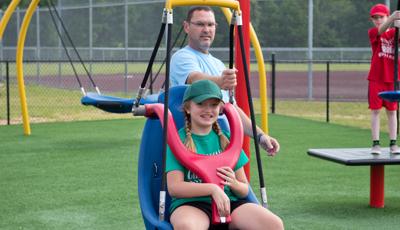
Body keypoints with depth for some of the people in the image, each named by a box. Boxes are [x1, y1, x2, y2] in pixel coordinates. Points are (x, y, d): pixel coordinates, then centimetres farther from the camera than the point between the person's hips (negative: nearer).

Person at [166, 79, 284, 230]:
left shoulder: (226, 140, 17)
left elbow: (244, 190, 18)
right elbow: (174, 187, -7)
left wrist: (234, 183, -5)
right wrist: (213, 189, -17)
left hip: (229, 202, 4)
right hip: (191, 204, -4)